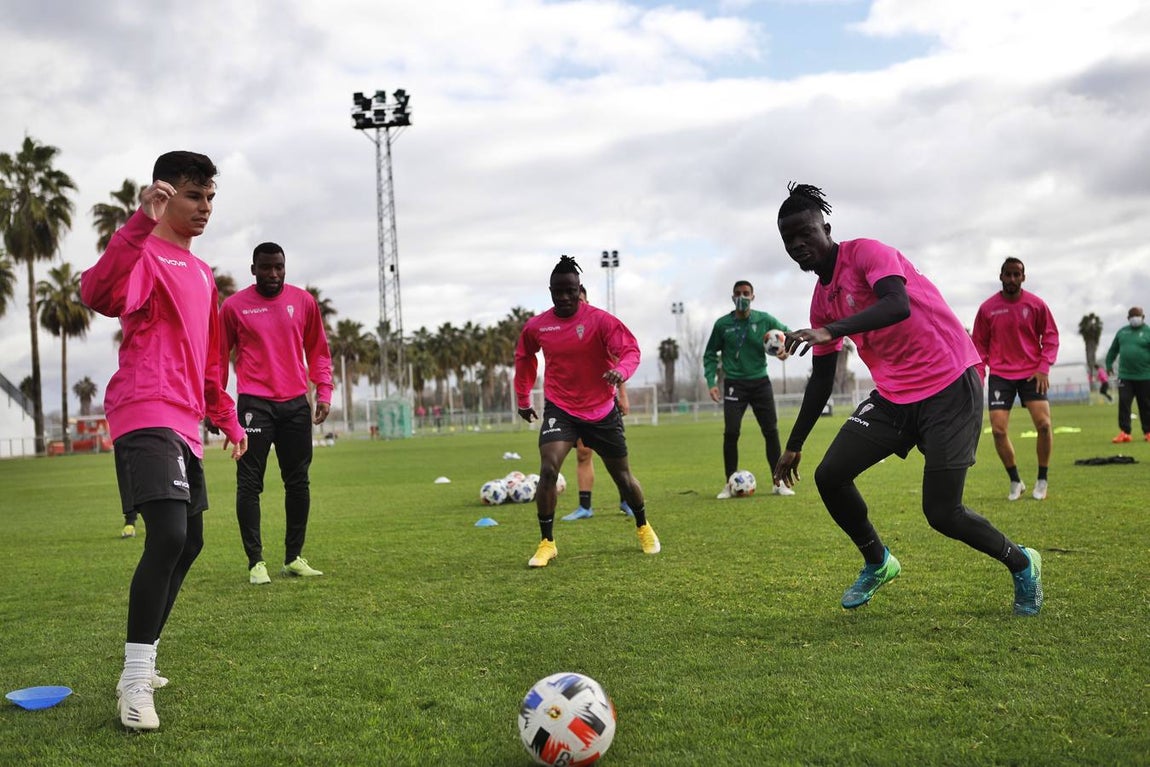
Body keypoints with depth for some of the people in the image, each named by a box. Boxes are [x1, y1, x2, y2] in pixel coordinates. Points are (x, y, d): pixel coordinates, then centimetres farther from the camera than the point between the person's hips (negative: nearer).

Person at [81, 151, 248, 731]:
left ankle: (141, 663, 23)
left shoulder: (201, 273, 21)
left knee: (187, 544, 12)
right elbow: (98, 295, -30)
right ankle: (135, 681, -12)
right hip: (146, 415, -10)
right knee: (168, 536, -21)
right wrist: (142, 223, -38)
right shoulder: (147, 255, -6)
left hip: (184, 423, 10)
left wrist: (227, 419, 26)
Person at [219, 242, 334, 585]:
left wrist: (323, 393, 2)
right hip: (254, 404, -2)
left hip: (296, 403, 3)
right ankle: (255, 562, 3)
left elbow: (318, 351, 12)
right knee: (249, 484, -4)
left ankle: (294, 558, 17)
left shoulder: (304, 301, 6)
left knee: (298, 483, 7)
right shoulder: (234, 306, 1)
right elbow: (220, 357, 7)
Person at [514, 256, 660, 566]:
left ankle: (644, 528, 38)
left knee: (621, 474, 11)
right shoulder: (536, 326, -4)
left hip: (601, 410, -1)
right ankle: (547, 543, -6)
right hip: (560, 409, 1)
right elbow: (524, 358, 15)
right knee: (548, 470, -20)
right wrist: (523, 400, 20)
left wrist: (621, 370, -42)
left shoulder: (600, 320, -13)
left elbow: (631, 349, -19)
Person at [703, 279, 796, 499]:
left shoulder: (764, 320, 0)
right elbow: (710, 354, 6)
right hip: (734, 384, -1)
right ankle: (729, 484, 0)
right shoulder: (722, 324, -1)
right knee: (731, 432, -12)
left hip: (760, 382, 1)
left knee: (771, 431, 2)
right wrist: (711, 382, -5)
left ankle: (778, 482, 12)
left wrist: (787, 348, -11)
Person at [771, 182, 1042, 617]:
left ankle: (1021, 564, 19)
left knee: (941, 513, -10)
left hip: (950, 385, -7)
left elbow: (899, 305, -31)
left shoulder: (865, 253, -11)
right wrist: (793, 446, 19)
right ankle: (877, 563, 19)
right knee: (830, 476, -4)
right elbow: (821, 380, 18)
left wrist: (830, 331, -40)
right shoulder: (822, 299, 11)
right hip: (893, 397, 7)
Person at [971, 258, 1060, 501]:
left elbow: (1051, 336, 4)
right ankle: (1015, 482, 12)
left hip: (1032, 373, 0)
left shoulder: (1036, 304, -1)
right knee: (998, 429, -8)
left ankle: (1042, 481, 8)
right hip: (1000, 375, 0)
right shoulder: (987, 308, 0)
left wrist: (1044, 367, -7)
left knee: (1043, 424, -12)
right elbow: (979, 343, 7)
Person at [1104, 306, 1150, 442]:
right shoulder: (1122, 332, 11)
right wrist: (1109, 363, 20)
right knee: (1123, 404, -5)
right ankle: (1124, 432, -3)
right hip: (1125, 376, 3)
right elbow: (1113, 349, 22)